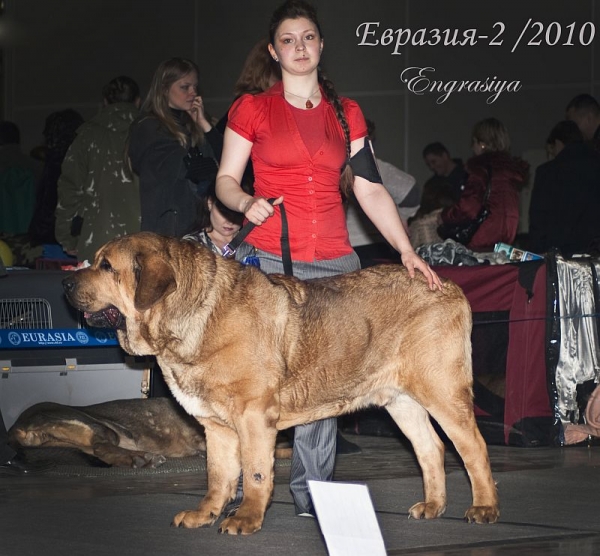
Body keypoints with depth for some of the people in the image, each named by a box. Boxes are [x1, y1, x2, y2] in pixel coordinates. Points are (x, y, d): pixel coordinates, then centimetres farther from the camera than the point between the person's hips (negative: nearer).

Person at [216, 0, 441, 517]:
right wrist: (247, 202, -17)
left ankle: (313, 492, 2)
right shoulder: (252, 109, 6)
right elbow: (225, 180, 6)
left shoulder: (346, 114, 14)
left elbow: (370, 188, 9)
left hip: (333, 261, 2)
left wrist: (407, 249, -3)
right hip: (269, 259, -2)